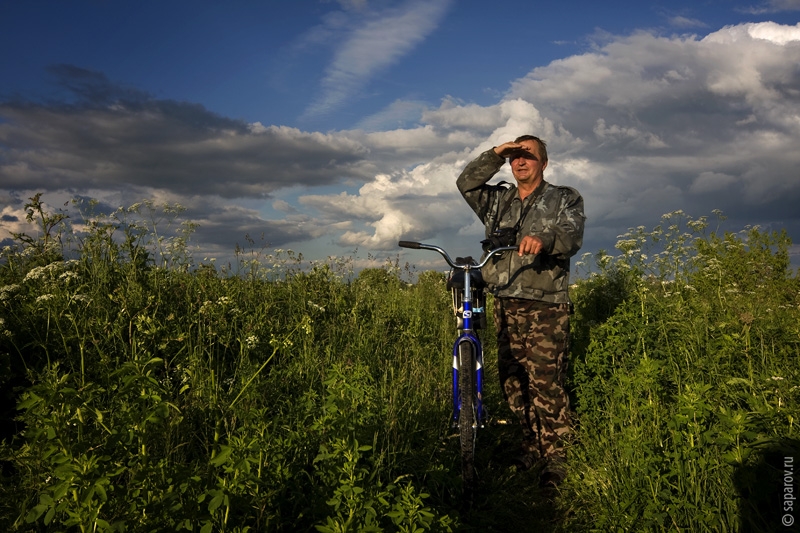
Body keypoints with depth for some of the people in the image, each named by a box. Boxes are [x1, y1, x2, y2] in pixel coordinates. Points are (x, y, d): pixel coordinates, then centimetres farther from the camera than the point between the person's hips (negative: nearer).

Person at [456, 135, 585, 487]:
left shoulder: (565, 199, 6)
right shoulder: (499, 200, 18)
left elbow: (572, 236, -12)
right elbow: (466, 184, 8)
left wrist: (544, 238, -34)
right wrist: (495, 155, -1)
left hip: (545, 306, -5)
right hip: (505, 304, 5)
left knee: (545, 382, -8)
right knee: (512, 380, 9)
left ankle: (555, 458, 4)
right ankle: (531, 444, 24)